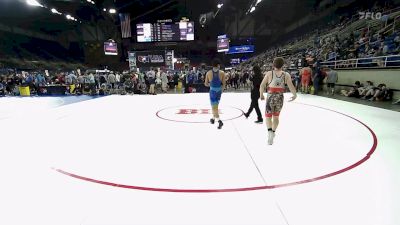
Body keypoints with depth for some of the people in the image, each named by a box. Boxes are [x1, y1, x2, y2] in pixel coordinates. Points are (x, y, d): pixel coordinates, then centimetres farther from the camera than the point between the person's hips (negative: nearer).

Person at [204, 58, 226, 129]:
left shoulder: (208, 73, -9)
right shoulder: (222, 73, -7)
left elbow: (206, 84, 0)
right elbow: (224, 84, -2)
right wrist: (221, 90, 14)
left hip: (213, 91, -3)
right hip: (219, 91, 3)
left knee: (214, 107, 0)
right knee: (215, 106, 22)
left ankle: (219, 121, -16)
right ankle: (213, 118, 36)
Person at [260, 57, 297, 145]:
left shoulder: (269, 73, -5)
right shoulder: (286, 75, -1)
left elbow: (262, 85, -7)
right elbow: (291, 86, -4)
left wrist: (261, 95, 8)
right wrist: (295, 95, 13)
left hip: (270, 97, -2)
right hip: (280, 98, 2)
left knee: (268, 116, 7)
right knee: (276, 116, 21)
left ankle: (270, 131, -16)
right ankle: (273, 132, 28)